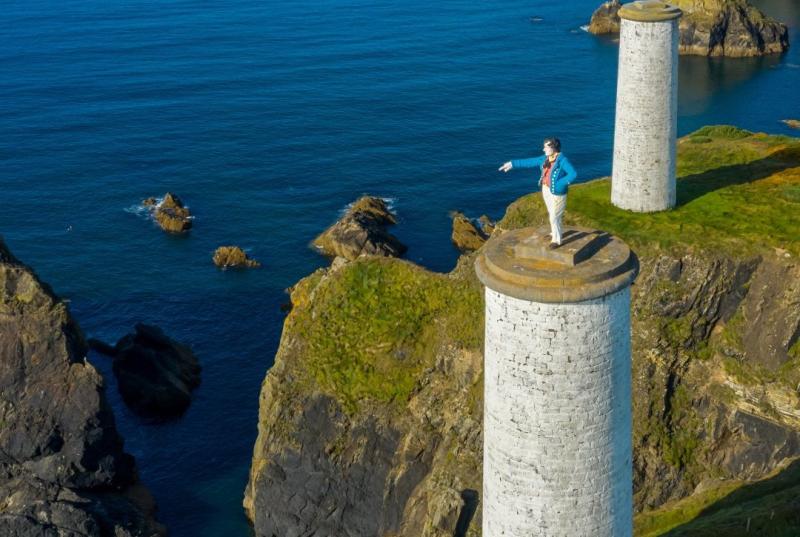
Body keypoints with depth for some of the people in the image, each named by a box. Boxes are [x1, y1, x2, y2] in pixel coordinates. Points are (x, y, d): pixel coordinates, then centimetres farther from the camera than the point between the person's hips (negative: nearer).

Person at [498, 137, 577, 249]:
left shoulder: (562, 160, -22)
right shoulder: (545, 159, 0)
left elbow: (573, 174, -31)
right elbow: (529, 162, 6)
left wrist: (559, 184, -28)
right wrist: (512, 164, 5)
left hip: (557, 193, -7)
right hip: (546, 190, 7)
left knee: (554, 217, 0)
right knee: (552, 214, 22)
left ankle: (556, 240, 15)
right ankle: (555, 233, 40)